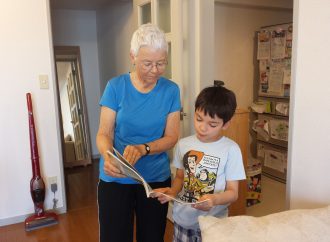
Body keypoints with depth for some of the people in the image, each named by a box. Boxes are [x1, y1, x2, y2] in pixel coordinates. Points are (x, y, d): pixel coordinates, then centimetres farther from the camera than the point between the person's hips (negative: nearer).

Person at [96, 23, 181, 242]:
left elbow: (171, 137, -6)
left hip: (157, 179, 2)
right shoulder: (116, 87, -8)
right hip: (115, 179, -1)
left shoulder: (171, 90, -5)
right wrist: (108, 157, -31)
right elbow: (104, 133, -9)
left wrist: (142, 149, -24)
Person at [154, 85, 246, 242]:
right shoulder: (183, 144, -2)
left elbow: (233, 192, -9)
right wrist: (172, 192, -9)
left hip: (213, 224, -3)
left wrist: (215, 199, -27)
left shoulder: (231, 150, -13)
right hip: (182, 220, 3)